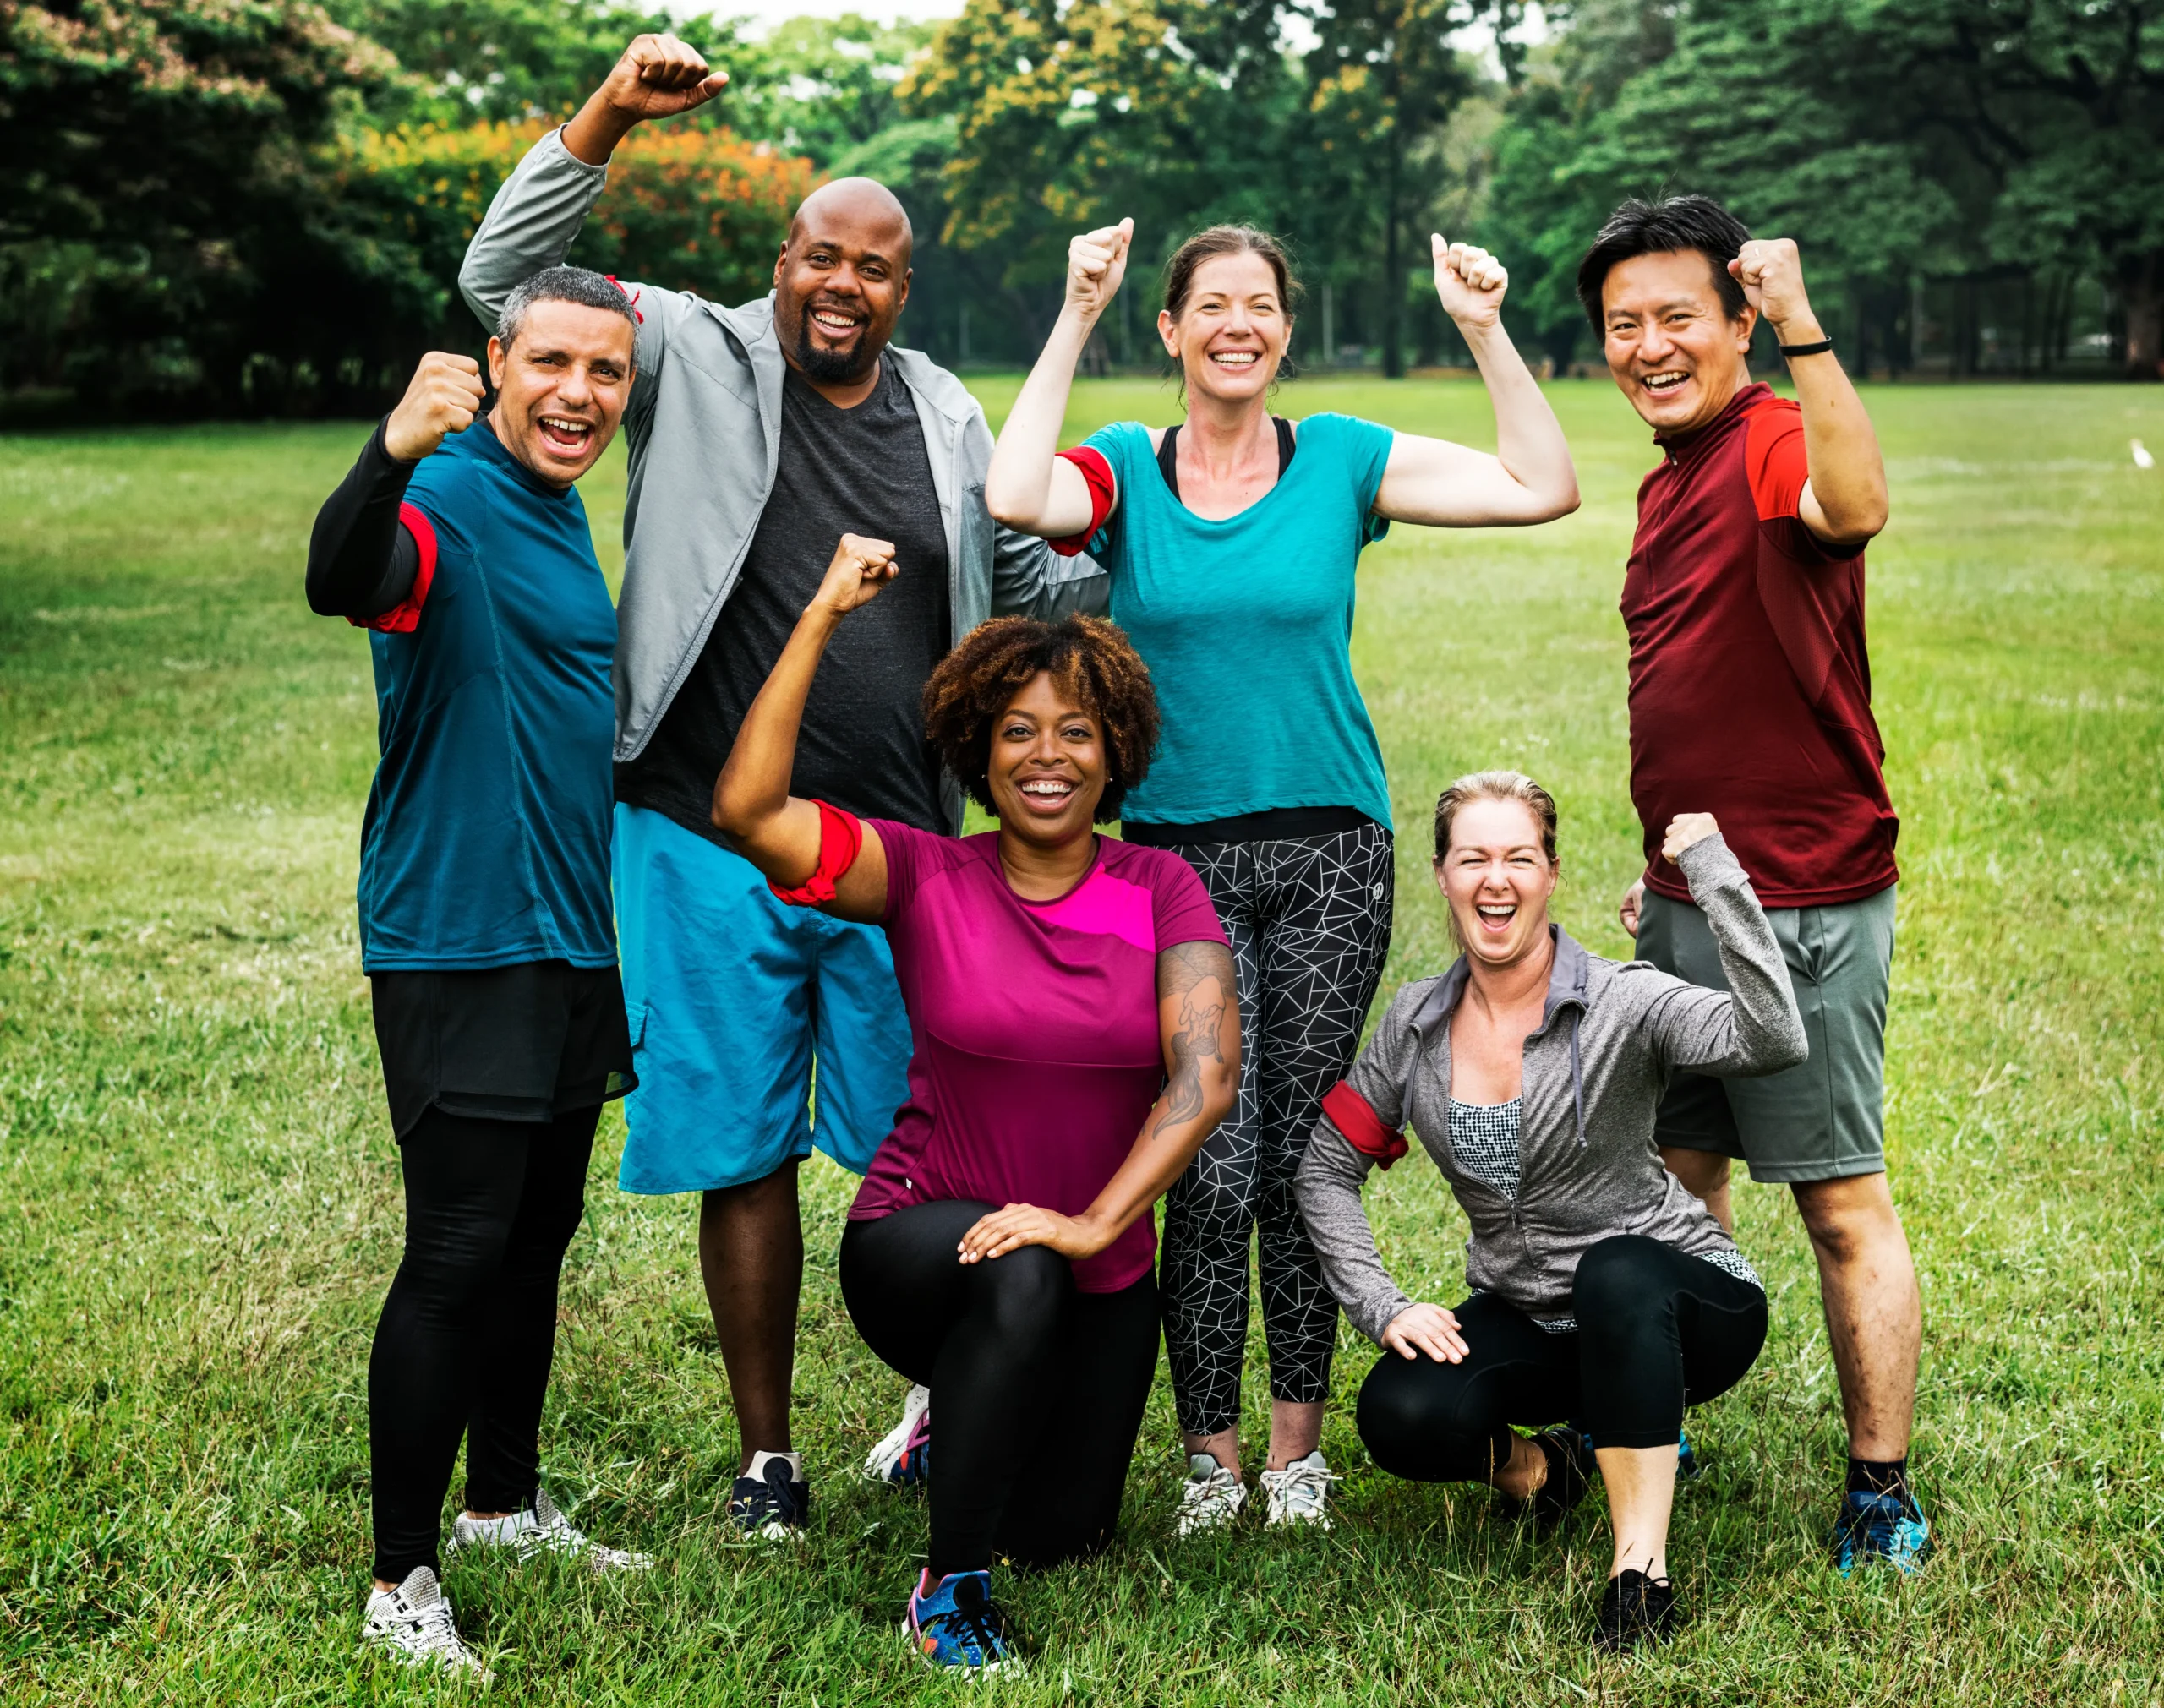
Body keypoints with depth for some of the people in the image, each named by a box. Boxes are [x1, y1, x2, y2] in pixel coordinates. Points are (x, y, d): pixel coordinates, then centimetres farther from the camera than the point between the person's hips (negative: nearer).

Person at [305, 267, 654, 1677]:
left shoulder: (562, 515, 13)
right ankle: (401, 1577, 3)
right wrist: (393, 453, -56)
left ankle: (507, 1502, 31)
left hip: (569, 941, 9)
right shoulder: (454, 504, -15)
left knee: (538, 1238, 17)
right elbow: (341, 582, -38)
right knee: (457, 1256, -7)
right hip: (460, 946, -9)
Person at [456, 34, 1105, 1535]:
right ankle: (767, 1454, 20)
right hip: (711, 841, -2)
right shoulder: (696, 359, 1)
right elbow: (505, 280, -5)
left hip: (901, 849, 2)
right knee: (743, 1153, 7)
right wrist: (609, 116, -16)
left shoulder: (949, 422, 11)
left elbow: (1040, 589, 21)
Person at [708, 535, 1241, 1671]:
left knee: (1060, 1539, 3)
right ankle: (948, 1587, -16)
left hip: (1102, 1272, 3)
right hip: (925, 1241, -3)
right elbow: (747, 809, -23)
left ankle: (974, 1422, 39)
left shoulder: (1161, 891, -5)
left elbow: (1208, 1072, -17)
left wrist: (1095, 1222, -29)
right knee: (1018, 1277, -37)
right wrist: (823, 615, -25)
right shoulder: (926, 877, -8)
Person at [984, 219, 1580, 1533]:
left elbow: (1544, 488, -2)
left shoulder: (1342, 463, 5)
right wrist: (1075, 320, -17)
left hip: (1329, 849, 1)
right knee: (1214, 1163, -5)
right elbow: (1015, 497, -20)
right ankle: (1212, 1451, 10)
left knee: (1303, 1155, 4)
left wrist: (1486, 332, -10)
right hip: (1179, 855, -1)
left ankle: (1299, 1444, 17)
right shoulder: (1125, 473, 3)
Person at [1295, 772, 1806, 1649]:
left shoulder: (1623, 1004, -16)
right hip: (1526, 1319, 4)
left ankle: (1642, 1567, -29)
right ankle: (1534, 1465, 9)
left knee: (1614, 1271, -40)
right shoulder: (1418, 1022, -1)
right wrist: (1384, 1309, -6)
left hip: (1673, 1304, -4)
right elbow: (1327, 1169, 6)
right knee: (1398, 1418, -25)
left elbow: (1773, 1040, -35)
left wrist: (1712, 869, -37)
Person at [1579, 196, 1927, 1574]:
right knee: (1675, 1181, 18)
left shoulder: (1774, 442, -13)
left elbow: (1858, 506, -39)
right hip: (1689, 901, 9)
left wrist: (1802, 327, -43)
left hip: (1802, 906, -9)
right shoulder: (1671, 478, 16)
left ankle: (1883, 1496, 9)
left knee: (1844, 1202, 0)